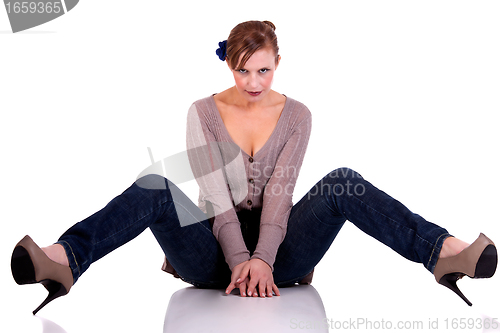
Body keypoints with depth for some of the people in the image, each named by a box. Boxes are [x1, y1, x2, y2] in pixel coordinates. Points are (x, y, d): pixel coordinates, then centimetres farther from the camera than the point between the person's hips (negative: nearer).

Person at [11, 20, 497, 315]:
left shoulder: (296, 115, 3)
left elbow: (279, 193, -8)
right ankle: (65, 261, -48)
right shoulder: (203, 113, 1)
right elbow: (216, 196, -10)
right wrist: (239, 260, -23)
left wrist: (263, 260, -23)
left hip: (276, 251, 1)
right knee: (152, 188, -27)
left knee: (342, 182, -23)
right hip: (214, 256, 0)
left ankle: (442, 252, -37)